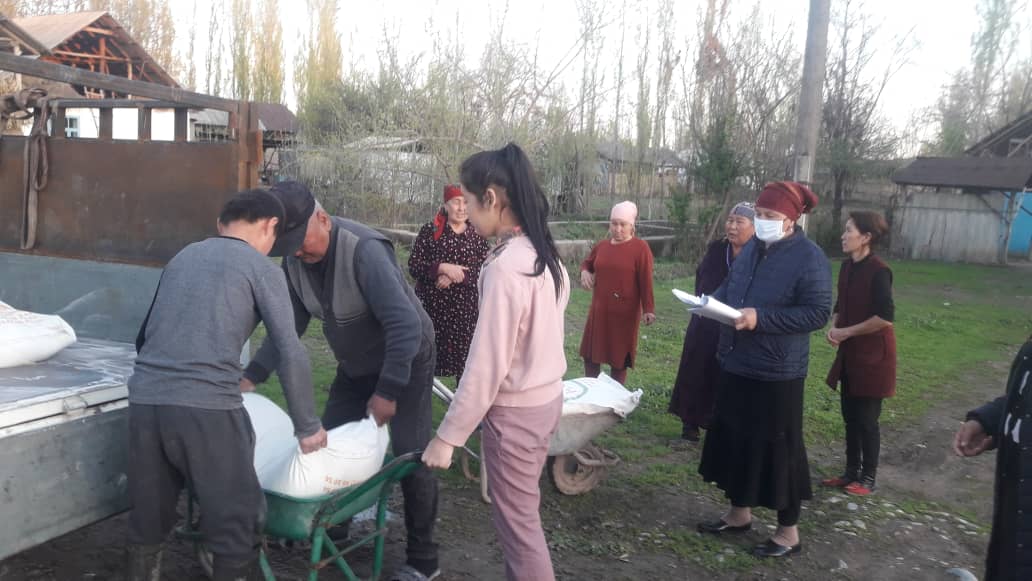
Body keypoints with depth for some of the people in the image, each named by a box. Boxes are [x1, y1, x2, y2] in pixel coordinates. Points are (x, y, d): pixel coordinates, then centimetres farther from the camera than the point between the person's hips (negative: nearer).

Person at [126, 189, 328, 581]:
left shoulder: (182, 256, 22)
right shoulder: (261, 268, 4)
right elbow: (291, 353, -4)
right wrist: (308, 427, 3)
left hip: (144, 399, 7)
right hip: (207, 406, -6)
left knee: (147, 522, 20)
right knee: (238, 527, 6)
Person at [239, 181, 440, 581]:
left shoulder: (364, 250, -33)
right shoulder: (294, 258, -10)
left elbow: (406, 326, -36)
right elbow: (290, 324, -2)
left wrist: (387, 391, -34)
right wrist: (252, 376, -11)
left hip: (406, 359, -7)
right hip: (355, 364, 7)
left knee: (410, 456, -6)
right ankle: (331, 531, 33)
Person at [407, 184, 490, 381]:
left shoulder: (478, 237, 5)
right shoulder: (429, 231, 2)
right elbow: (413, 266, -4)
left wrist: (454, 277, -18)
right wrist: (443, 267, -19)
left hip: (465, 309, 1)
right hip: (431, 306, -1)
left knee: (463, 353, 2)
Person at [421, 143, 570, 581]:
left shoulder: (504, 267, -24)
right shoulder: (544, 253, 2)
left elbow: (486, 367, -23)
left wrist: (447, 437, -16)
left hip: (514, 410, -8)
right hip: (547, 395, 8)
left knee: (517, 524, 7)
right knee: (521, 514, 21)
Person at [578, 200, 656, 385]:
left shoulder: (641, 248, -10)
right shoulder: (601, 246, 6)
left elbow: (645, 281, -12)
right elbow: (587, 263, 24)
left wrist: (648, 309, -19)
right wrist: (585, 272, 2)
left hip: (624, 313, -5)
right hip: (599, 310, 6)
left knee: (619, 359, 5)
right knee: (590, 355, 12)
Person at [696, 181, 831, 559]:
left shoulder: (809, 258, -15)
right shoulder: (752, 248, 8)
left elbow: (818, 313, -19)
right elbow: (729, 287, 18)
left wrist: (760, 318, -26)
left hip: (777, 372, -8)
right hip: (736, 364, 8)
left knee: (777, 449, 2)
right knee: (734, 439, 16)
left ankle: (788, 532, 18)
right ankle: (739, 513, 34)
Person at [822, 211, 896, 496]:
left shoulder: (878, 271, -18)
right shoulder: (847, 266, 6)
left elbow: (885, 317, -22)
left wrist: (846, 332, -16)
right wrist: (834, 327, -2)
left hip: (873, 355, -7)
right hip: (850, 353, 8)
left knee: (866, 418, 1)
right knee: (850, 415, 13)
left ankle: (868, 478, 15)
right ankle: (852, 472, 25)